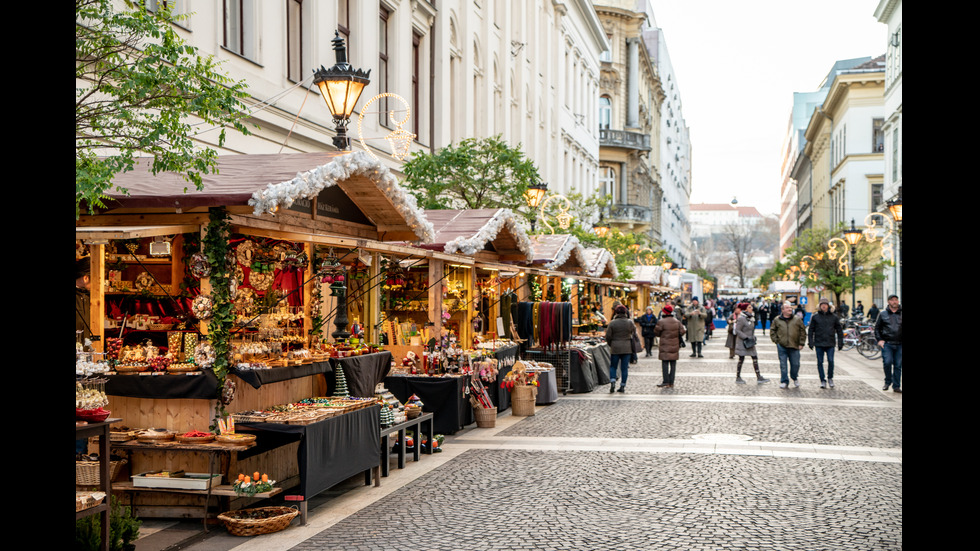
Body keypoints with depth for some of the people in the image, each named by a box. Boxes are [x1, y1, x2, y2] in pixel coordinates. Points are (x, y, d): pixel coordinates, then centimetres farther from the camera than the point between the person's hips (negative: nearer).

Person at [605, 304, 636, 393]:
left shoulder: (612, 323, -7)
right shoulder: (629, 322, -4)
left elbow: (608, 336, -6)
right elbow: (634, 331, 14)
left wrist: (611, 344, 12)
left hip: (615, 348, -1)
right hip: (627, 348, 1)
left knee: (613, 366, 11)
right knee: (625, 367, 7)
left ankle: (612, 382, -8)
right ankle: (623, 386, 7)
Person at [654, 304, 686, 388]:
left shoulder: (661, 322, -11)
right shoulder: (677, 321, 6)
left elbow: (656, 332, -5)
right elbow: (682, 332, 5)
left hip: (665, 346, -5)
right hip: (674, 346, 5)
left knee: (665, 364, -1)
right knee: (673, 364, 8)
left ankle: (666, 382, -5)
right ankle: (671, 383, 9)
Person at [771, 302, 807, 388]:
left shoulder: (797, 320, 5)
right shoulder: (777, 320, 5)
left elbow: (803, 332, 8)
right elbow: (772, 331, 14)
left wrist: (801, 343, 2)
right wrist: (776, 341, 3)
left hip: (794, 346, 0)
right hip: (781, 346, 0)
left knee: (795, 364, 3)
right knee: (783, 365, 1)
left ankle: (794, 378, 30)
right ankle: (784, 381, 11)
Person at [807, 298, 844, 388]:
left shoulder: (834, 317, 6)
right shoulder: (815, 317, 4)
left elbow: (839, 330, 11)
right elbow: (811, 330, 6)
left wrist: (840, 343, 6)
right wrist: (810, 342, -1)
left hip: (830, 344, 0)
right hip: (819, 343, 0)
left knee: (831, 361, -8)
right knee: (820, 362, 2)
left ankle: (830, 378, 13)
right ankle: (823, 380, 12)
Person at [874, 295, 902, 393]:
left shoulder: (901, 313, 8)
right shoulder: (883, 314, 8)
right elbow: (877, 328, 13)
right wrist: (879, 339, 2)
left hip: (899, 344, 1)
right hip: (887, 343, -1)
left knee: (898, 365, 3)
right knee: (887, 362, -13)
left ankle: (896, 386, 11)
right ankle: (888, 382, 8)